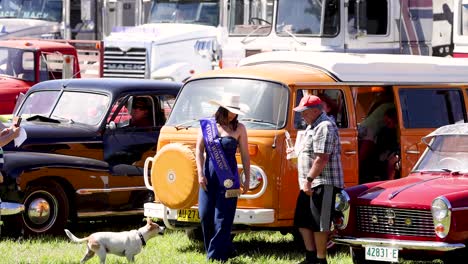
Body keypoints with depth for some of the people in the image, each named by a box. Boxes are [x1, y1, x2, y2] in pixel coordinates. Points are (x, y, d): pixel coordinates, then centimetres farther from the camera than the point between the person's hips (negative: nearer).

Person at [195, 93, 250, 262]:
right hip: (208, 177, 2)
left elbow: (245, 155, 5)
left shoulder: (239, 129, 2)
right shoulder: (207, 125, 6)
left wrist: (247, 179, 1)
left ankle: (216, 256, -2)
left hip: (228, 179, -2)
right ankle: (225, 250, 16)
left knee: (222, 219, -5)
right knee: (205, 216, 1)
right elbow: (199, 150, 5)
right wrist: (200, 174, -3)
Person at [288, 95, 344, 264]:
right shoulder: (312, 126, 18)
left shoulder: (324, 127, -16)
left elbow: (322, 158, -23)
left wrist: (309, 180, -23)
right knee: (302, 221, 12)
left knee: (318, 223, -7)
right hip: (309, 185, 11)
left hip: (323, 184, -11)